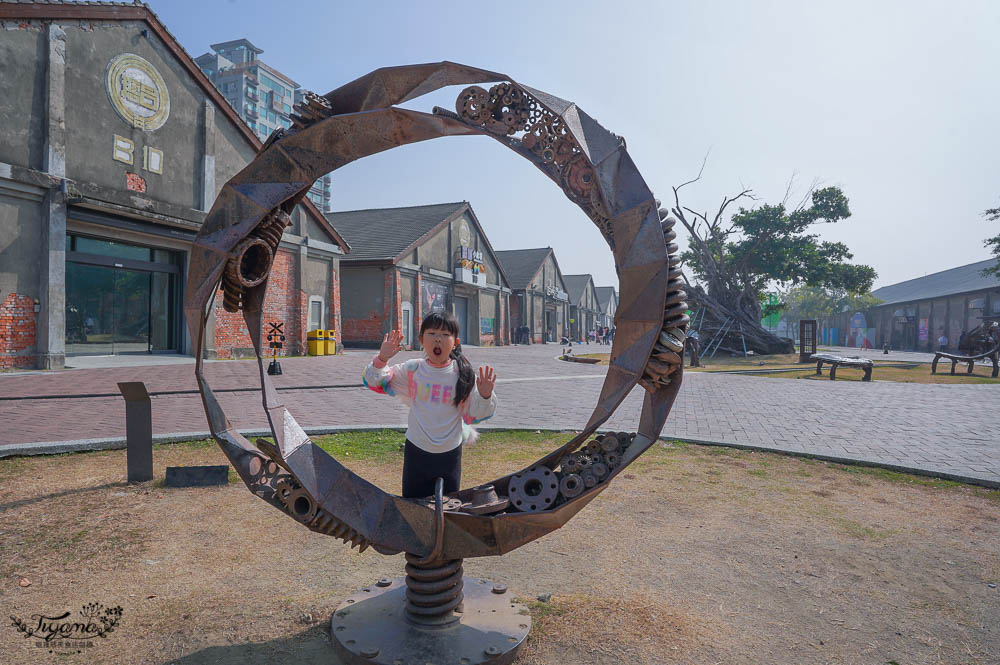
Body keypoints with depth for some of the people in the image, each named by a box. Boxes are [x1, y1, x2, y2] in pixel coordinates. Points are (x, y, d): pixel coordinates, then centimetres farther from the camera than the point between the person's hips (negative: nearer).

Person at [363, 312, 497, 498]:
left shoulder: (463, 374, -7)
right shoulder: (413, 369, -6)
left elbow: (473, 415, -2)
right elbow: (375, 381, 0)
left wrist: (485, 396, -20)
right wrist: (382, 358, -16)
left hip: (450, 453, 0)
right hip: (417, 450, 0)